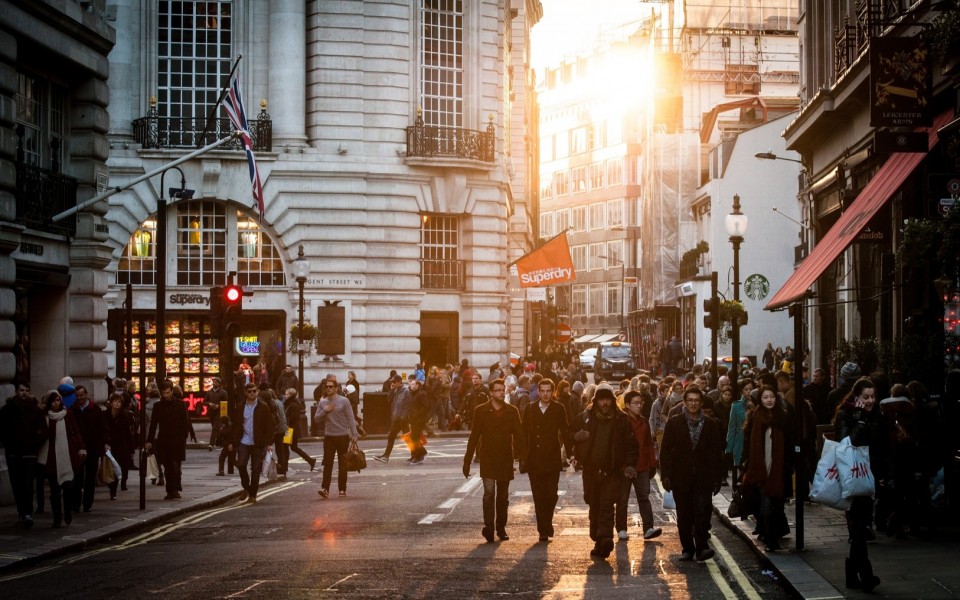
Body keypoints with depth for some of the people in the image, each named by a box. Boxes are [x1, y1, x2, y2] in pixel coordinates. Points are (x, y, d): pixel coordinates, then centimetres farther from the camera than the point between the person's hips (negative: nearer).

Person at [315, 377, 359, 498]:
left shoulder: (344, 401, -3)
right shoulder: (322, 403, 7)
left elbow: (350, 418, -4)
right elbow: (316, 418, 7)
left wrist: (354, 434, -10)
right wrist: (325, 411, -10)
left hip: (343, 436, -2)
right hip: (329, 437, 2)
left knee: (342, 465, 6)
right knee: (327, 463, -7)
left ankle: (342, 489, 13)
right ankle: (325, 489, -12)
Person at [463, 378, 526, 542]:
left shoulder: (512, 411, 5)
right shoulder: (481, 411, 0)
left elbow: (518, 435, 5)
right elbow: (474, 436, 1)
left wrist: (522, 455, -7)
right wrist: (467, 461, -1)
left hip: (506, 459, 2)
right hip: (488, 459, -2)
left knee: (503, 496, 9)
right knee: (489, 492, -15)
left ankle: (501, 528, 17)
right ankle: (488, 526, -18)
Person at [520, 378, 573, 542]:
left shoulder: (559, 409, 3)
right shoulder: (530, 409, 7)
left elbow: (565, 432, 3)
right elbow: (524, 433, 7)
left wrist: (569, 453, -4)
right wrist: (523, 456, 4)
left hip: (552, 459, -1)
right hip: (534, 459, 1)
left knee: (551, 494, -5)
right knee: (538, 496, 1)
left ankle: (546, 525, 17)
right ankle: (543, 530, 6)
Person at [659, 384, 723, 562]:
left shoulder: (710, 424, 6)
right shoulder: (674, 423, 4)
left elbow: (716, 453, 7)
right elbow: (666, 451, 2)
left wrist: (716, 479, 3)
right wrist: (665, 475, -6)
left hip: (703, 478, -1)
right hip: (681, 477, 1)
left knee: (702, 511, -13)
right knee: (684, 515, 5)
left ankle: (701, 547, -11)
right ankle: (687, 549, 14)